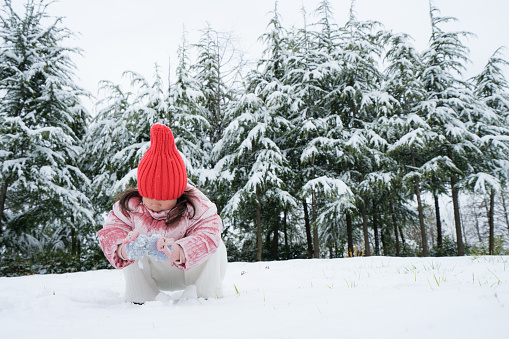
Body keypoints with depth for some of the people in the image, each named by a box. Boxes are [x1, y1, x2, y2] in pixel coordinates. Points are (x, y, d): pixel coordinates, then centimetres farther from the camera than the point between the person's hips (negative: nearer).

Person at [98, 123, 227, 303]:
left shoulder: (196, 207, -27)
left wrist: (176, 252, -58)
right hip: (153, 274, 3)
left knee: (214, 246, -30)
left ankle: (207, 296, -10)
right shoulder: (130, 205, -19)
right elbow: (109, 232, -24)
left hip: (192, 270, -2)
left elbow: (207, 236, -39)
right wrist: (124, 249, -48)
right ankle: (139, 299, -8)